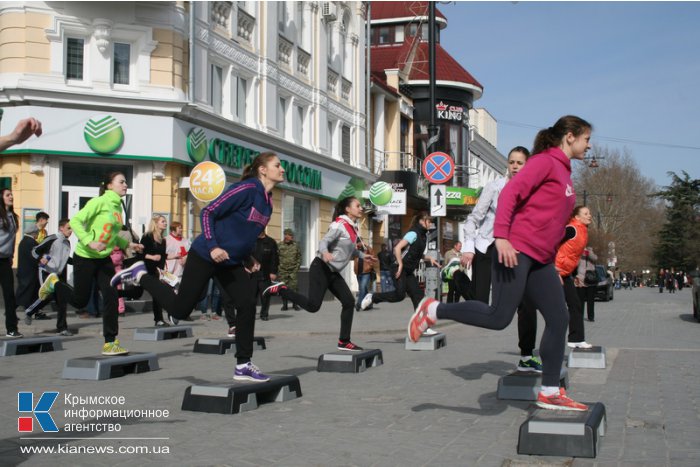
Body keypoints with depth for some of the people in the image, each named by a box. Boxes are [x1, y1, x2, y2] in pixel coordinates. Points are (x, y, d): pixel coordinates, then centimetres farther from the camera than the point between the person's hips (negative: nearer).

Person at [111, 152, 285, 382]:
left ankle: (243, 366, 4)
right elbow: (208, 212, -18)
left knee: (247, 305, -4)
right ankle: (139, 275, 18)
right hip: (206, 256, -8)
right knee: (180, 309, -1)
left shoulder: (267, 200, 8)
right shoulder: (247, 188, -18)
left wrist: (248, 259, 9)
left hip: (231, 262, 8)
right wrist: (212, 246, -26)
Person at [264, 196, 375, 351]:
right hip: (321, 269, -9)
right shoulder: (339, 225, -15)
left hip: (333, 272, 9)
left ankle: (344, 341, 7)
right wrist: (325, 253, -43)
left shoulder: (353, 228, 11)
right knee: (313, 305, -14)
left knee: (349, 302, 0)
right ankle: (281, 289, 4)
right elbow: (324, 242, -23)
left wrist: (362, 256, 17)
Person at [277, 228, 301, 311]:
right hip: (282, 270, 0)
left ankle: (295, 304, 7)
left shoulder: (296, 245, 6)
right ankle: (284, 305, 11)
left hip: (293, 270, 0)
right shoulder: (279, 245, 2)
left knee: (293, 287, -4)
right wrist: (278, 268, -3)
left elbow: (299, 258, 10)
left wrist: (297, 268, 2)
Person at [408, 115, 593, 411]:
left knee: (558, 319, 4)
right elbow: (510, 193, -17)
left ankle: (550, 393, 10)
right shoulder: (545, 161, -6)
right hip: (516, 251, -9)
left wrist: (552, 259, 23)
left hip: (540, 261, 9)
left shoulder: (564, 172, 21)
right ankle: (433, 310, 2)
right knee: (499, 317, -13)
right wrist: (501, 236, -25)